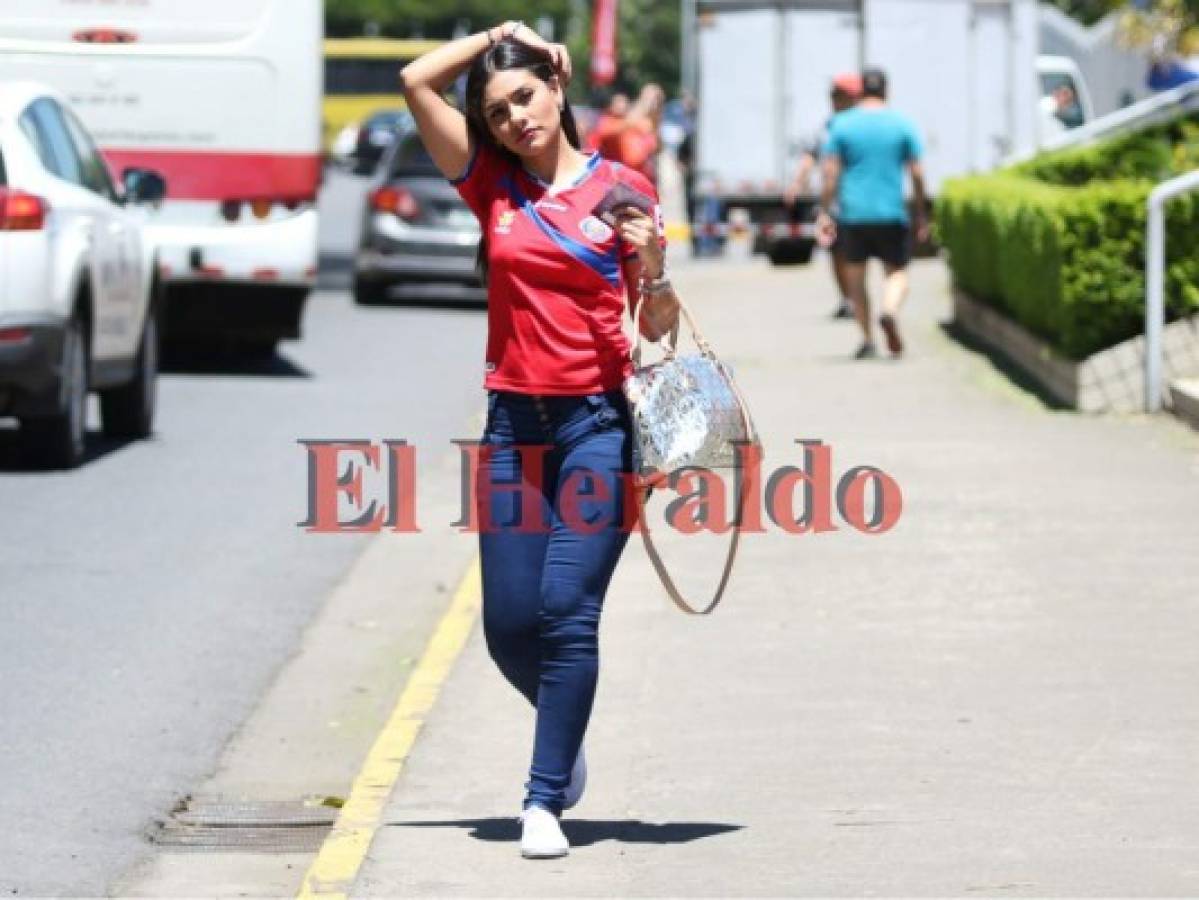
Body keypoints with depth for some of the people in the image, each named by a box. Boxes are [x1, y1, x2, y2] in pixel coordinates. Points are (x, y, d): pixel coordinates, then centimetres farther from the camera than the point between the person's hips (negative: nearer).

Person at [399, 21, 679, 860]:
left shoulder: (622, 187, 2)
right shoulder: (495, 185, 8)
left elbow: (658, 329, 4)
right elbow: (417, 81, 2)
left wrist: (654, 272, -16)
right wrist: (496, 37, 8)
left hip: (600, 420, -3)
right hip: (515, 421, 3)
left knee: (568, 612, -11)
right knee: (510, 626, 3)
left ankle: (546, 802, -7)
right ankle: (566, 732, 33)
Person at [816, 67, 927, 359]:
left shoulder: (841, 124, 1)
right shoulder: (902, 124, 1)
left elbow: (830, 173, -4)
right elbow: (917, 174, -1)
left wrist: (824, 214, -2)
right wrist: (921, 215, 8)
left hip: (853, 214, 0)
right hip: (891, 214, 0)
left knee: (856, 276, 13)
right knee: (897, 272, 8)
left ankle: (867, 339, 10)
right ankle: (890, 311, -23)